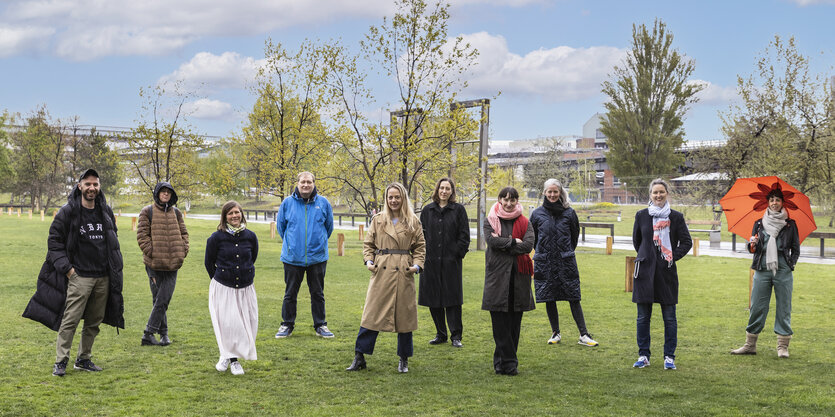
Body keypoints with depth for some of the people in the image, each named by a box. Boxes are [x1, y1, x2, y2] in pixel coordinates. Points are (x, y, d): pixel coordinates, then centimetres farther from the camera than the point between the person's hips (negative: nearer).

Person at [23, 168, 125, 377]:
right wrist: (66, 268, -10)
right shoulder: (68, 212, -5)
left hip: (104, 277, 5)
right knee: (70, 320, -8)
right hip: (79, 276, -5)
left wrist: (114, 269, 13)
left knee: (94, 321, 10)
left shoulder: (106, 212, 10)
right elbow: (54, 241, -3)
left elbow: (113, 240, 22)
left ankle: (84, 359, 22)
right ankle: (60, 362, -1)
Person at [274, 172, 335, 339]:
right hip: (293, 257, 0)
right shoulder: (288, 203, -1)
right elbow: (280, 225, 12)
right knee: (290, 294, 7)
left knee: (318, 293, 9)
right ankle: (287, 325, 18)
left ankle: (320, 325, 18)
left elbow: (329, 226, 14)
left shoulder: (323, 203, 0)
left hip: (317, 257, 0)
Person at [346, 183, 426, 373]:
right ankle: (359, 357, 3)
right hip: (381, 272, 0)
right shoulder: (378, 220, 8)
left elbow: (420, 247, 10)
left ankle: (404, 359, 16)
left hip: (403, 273, 0)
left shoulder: (413, 222, 7)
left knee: (404, 315, 4)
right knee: (372, 313, -3)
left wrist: (417, 265, -5)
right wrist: (368, 261, -3)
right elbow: (368, 244, 13)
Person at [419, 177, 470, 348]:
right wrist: (423, 253, 2)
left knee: (452, 298, -3)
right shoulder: (428, 210, 10)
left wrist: (458, 253, -7)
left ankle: (456, 336, 2)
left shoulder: (458, 210, 3)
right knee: (433, 299, 6)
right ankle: (440, 334, 17)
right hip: (431, 261, 3)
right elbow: (421, 233, 11)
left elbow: (464, 235, 2)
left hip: (451, 261, -3)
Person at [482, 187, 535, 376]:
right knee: (500, 323, -4)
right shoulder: (490, 221, 7)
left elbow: (528, 245, -6)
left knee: (514, 323, 4)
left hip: (518, 276, 2)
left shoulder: (524, 223, 10)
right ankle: (508, 363, 1)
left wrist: (503, 244, -9)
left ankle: (502, 361, 13)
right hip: (497, 275, -2)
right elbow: (491, 240, -11)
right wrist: (514, 242, -9)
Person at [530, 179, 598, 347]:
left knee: (574, 298, -2)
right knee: (549, 299, 5)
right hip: (544, 263, 1)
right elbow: (532, 237, 14)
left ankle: (584, 335, 0)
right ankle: (556, 333, 18)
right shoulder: (537, 214, 3)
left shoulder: (569, 213, 2)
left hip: (566, 262, -1)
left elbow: (575, 234, 14)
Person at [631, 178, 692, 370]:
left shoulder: (675, 217, 1)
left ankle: (669, 357, 9)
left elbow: (686, 242, 6)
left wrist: (673, 257, -4)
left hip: (667, 271, -1)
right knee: (643, 316, 4)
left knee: (669, 316, 2)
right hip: (645, 271, 1)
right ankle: (643, 356, 14)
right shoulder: (641, 215, 5)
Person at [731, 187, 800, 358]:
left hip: (783, 272, -1)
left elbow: (796, 249, 12)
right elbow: (752, 248, 12)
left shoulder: (790, 225, 8)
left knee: (783, 308, 0)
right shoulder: (759, 224, 11)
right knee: (757, 307, 1)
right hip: (762, 271, 1)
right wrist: (752, 245, -11)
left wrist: (791, 264, -2)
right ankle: (750, 345, 9)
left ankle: (783, 346, 7)